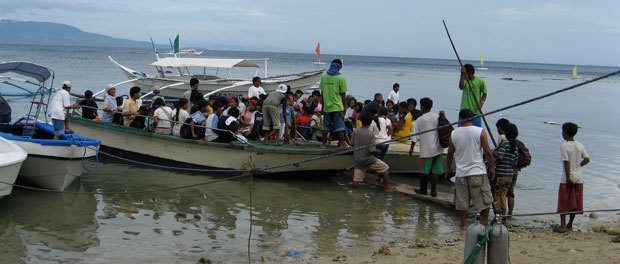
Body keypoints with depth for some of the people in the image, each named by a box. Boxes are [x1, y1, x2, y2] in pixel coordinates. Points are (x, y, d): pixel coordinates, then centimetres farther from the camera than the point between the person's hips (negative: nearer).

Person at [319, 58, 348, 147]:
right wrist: (344, 105, 5)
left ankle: (324, 143, 13)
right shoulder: (341, 78, -9)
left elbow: (322, 92, 7)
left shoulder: (324, 77, 3)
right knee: (339, 126, 1)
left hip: (326, 107, 4)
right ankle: (342, 143, 0)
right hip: (337, 107, -4)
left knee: (326, 126, 11)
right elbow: (343, 94, -6)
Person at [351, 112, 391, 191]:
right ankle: (387, 187, 15)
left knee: (356, 184, 14)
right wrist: (377, 151, 1)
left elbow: (352, 144, 7)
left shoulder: (355, 132, -4)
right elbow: (372, 150, -19)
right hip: (368, 159, -5)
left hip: (357, 159, 5)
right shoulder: (370, 134, -18)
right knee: (386, 168, 13)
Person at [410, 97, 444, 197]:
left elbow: (415, 136, -4)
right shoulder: (438, 117, 2)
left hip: (426, 149, -3)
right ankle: (433, 190, 4)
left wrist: (411, 148, 4)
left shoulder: (420, 120, -6)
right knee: (435, 170, 7)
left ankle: (423, 189, 18)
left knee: (424, 170, 8)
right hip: (438, 148, 3)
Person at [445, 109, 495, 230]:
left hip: (461, 173, 2)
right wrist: (492, 167, 7)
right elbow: (487, 152, -5)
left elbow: (450, 153, 11)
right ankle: (484, 223, 14)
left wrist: (448, 168, 25)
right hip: (478, 172, -2)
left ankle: (464, 224, 13)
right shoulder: (480, 132, -6)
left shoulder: (454, 134, 1)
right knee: (484, 199, 10)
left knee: (461, 201, 10)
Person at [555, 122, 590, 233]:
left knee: (563, 203, 1)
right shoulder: (580, 145, 5)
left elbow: (566, 162, -17)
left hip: (568, 178, -6)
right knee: (575, 203, 11)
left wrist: (568, 178, -15)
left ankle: (562, 225, -4)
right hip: (579, 178, 6)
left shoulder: (564, 146, -12)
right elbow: (587, 159, 4)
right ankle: (570, 225, 17)